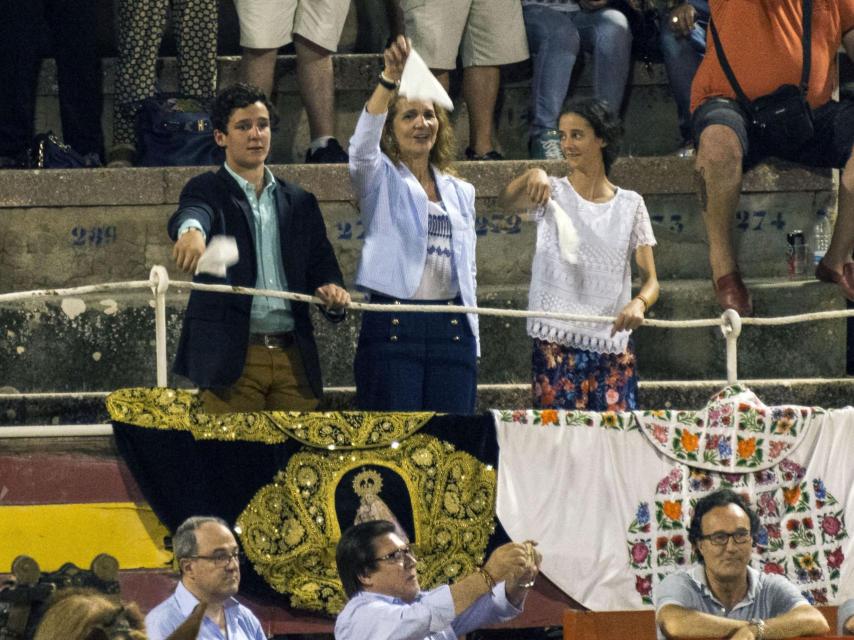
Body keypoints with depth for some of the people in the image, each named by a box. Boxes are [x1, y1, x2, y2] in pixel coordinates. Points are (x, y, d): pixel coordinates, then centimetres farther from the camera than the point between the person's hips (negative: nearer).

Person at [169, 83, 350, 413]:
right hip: (233, 358, -4)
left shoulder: (299, 202, 17)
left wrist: (332, 291, -9)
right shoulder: (208, 191, 3)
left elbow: (321, 265, 16)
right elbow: (193, 212, -20)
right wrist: (191, 230, -46)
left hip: (293, 358, 4)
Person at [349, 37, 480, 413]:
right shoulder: (381, 180, 4)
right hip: (392, 325, -4)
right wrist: (390, 80, -33)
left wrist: (471, 339, 15)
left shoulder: (459, 192, 19)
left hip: (451, 327, 4)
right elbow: (363, 145, -19)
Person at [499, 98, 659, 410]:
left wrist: (639, 303, -19)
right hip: (557, 346, -2)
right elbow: (505, 200, -18)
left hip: (613, 347, 2)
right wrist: (532, 176, -39)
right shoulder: (552, 192, 3)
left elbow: (650, 279, 4)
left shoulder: (630, 205, 7)